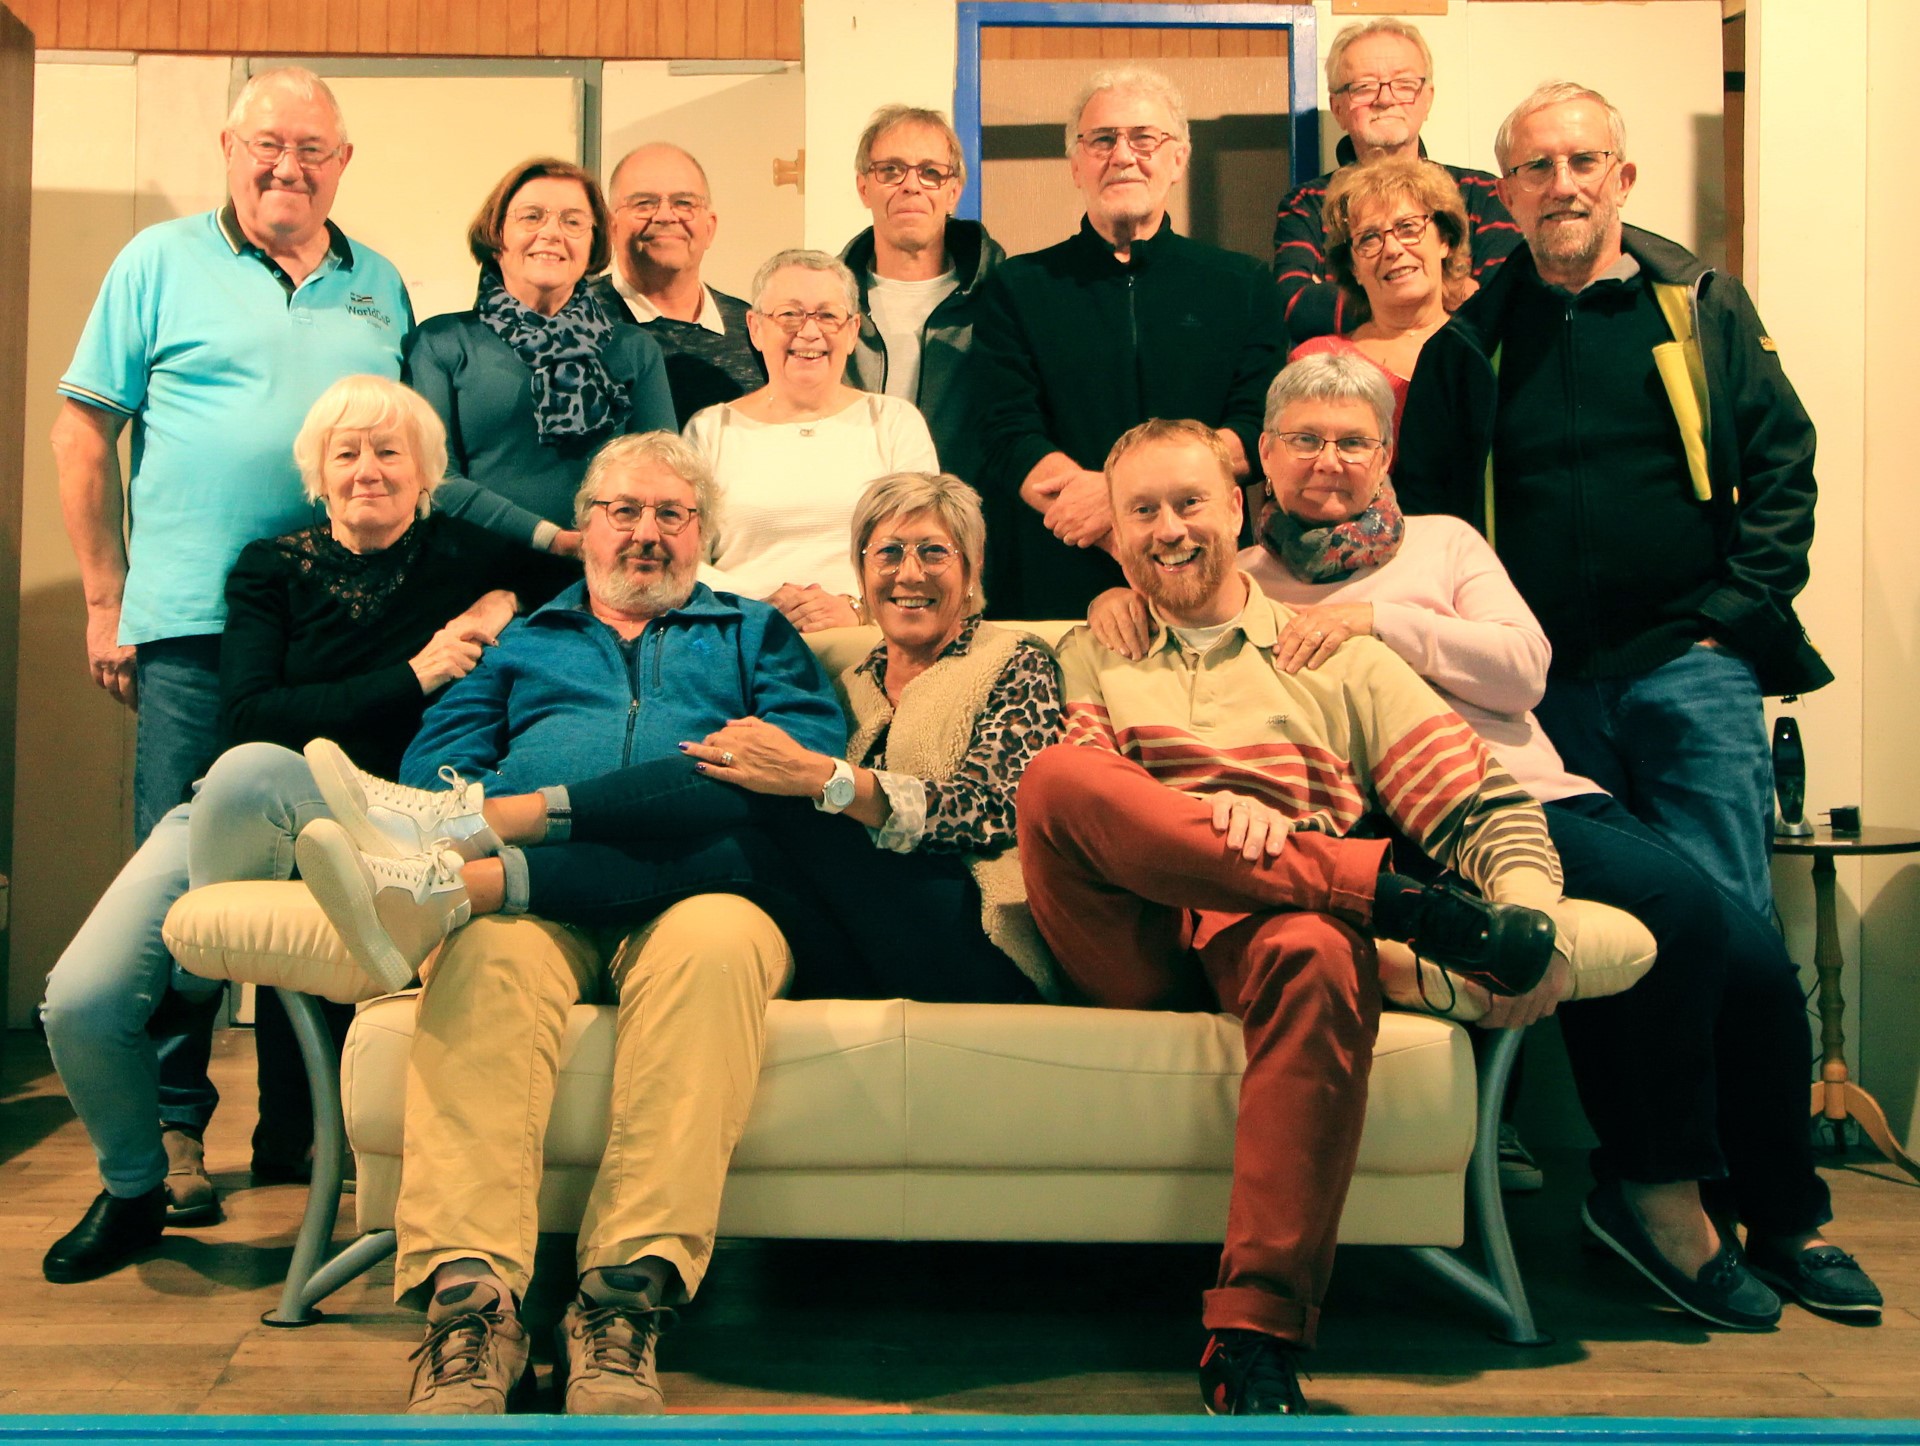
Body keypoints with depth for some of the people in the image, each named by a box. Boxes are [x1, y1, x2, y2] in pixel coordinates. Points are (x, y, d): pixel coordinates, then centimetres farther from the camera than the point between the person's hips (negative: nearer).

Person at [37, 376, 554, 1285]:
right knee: (80, 1000, -19)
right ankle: (135, 1189, 16)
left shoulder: (463, 557, 6)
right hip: (221, 823, 3)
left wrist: (509, 601, -3)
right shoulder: (274, 569, 9)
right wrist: (412, 677, -11)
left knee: (250, 773, -38)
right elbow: (245, 713, -6)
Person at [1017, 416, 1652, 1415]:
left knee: (1315, 956, -39)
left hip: (1273, 925, -1)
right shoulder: (1088, 658, 26)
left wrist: (1533, 910, -11)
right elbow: (1073, 800, 5)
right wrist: (1220, 815, -15)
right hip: (1133, 940, 1)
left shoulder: (1338, 657, 24)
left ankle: (1255, 1344, -39)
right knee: (1053, 773, -30)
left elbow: (1485, 806, 12)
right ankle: (1402, 905, -31)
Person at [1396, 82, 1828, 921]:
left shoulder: (1704, 308, 7)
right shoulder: (1469, 342, 9)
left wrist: (1735, 614, -4)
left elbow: (1782, 467, 4)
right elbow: (1422, 500, 10)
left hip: (1693, 667, -1)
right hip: (1543, 686, 1)